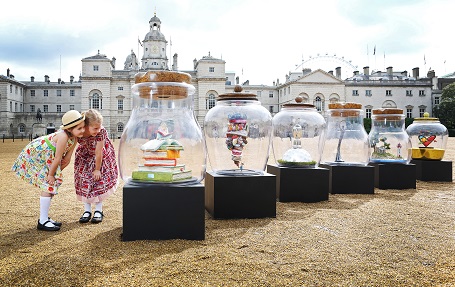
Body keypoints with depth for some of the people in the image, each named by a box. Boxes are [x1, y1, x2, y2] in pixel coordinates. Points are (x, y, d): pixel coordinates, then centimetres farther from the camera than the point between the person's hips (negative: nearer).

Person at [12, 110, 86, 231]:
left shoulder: (74, 137, -9)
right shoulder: (63, 136, -34)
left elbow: (66, 159, -2)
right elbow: (57, 159, -26)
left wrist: (56, 173, -4)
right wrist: (51, 175, -17)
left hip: (46, 157, 9)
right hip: (35, 155, -9)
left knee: (51, 186, 13)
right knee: (48, 186, -11)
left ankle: (45, 218, 25)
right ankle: (43, 222, -4)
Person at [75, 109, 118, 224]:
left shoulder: (101, 131, -37)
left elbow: (98, 153, -29)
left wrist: (97, 169, -20)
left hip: (102, 155, -2)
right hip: (85, 156, 2)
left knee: (100, 180, -5)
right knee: (84, 180, -1)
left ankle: (98, 211, 7)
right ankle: (87, 211, 11)